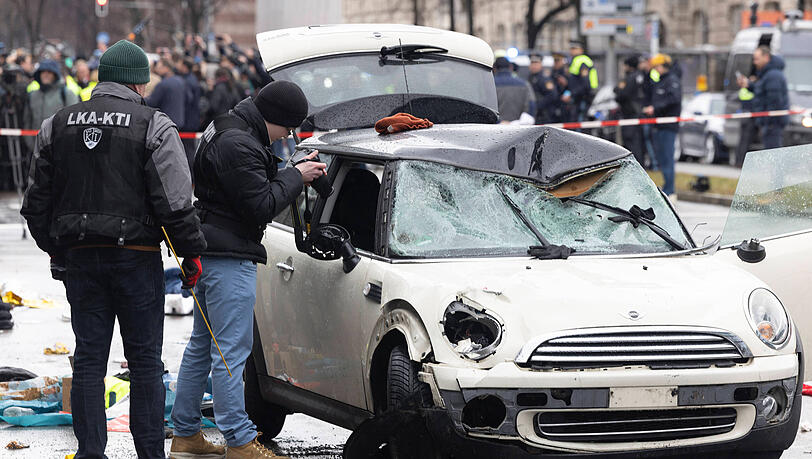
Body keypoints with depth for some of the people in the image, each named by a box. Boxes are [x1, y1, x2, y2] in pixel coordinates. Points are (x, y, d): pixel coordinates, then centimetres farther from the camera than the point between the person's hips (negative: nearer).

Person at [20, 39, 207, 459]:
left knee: (88, 358, 8)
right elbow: (175, 201, -11)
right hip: (136, 256, -4)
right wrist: (192, 252, -2)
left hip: (79, 258, 4)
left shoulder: (56, 126, 8)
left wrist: (53, 247, 24)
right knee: (145, 360, 4)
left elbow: (37, 200, 13)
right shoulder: (153, 126, -6)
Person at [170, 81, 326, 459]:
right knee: (232, 349, -8)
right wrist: (295, 177, -7)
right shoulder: (237, 145, -20)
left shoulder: (224, 131, 15)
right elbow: (263, 206, -20)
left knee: (203, 344, 16)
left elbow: (256, 188, 21)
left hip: (211, 255, 11)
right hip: (229, 258, -11)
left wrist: (295, 174, 7)